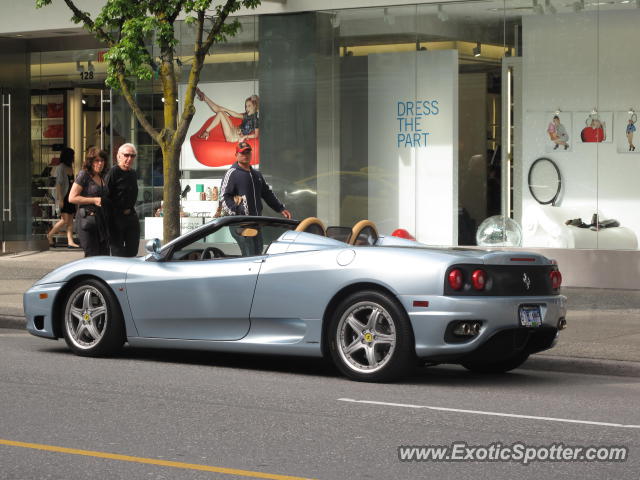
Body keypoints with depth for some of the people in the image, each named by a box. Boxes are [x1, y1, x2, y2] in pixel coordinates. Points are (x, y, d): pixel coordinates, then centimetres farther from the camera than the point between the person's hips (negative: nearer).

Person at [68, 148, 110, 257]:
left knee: (104, 256, 5)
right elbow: (72, 198, -12)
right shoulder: (84, 175, -6)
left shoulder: (102, 177, 16)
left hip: (101, 219, 8)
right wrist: (94, 200, -15)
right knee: (92, 256, -10)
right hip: (87, 219, -8)